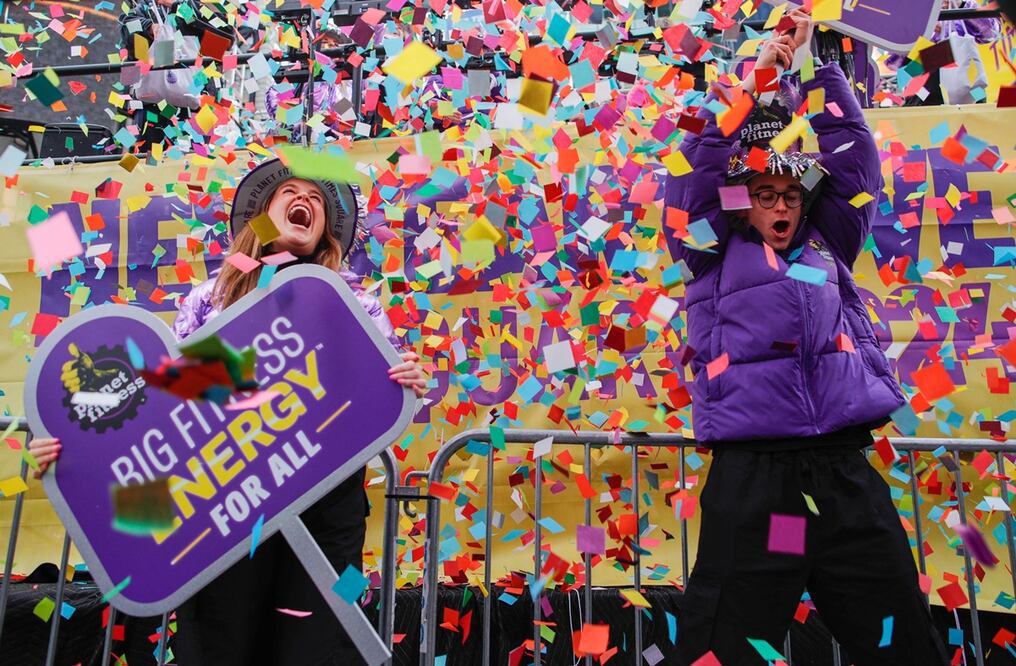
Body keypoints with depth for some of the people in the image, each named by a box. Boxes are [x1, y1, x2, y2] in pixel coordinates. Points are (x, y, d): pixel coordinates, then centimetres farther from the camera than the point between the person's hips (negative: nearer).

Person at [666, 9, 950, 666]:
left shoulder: (827, 248, 20)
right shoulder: (716, 255, 11)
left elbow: (856, 154, 20)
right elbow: (696, 168, 5)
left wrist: (811, 63, 22)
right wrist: (757, 79, 11)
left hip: (849, 477, 4)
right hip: (751, 478, -4)